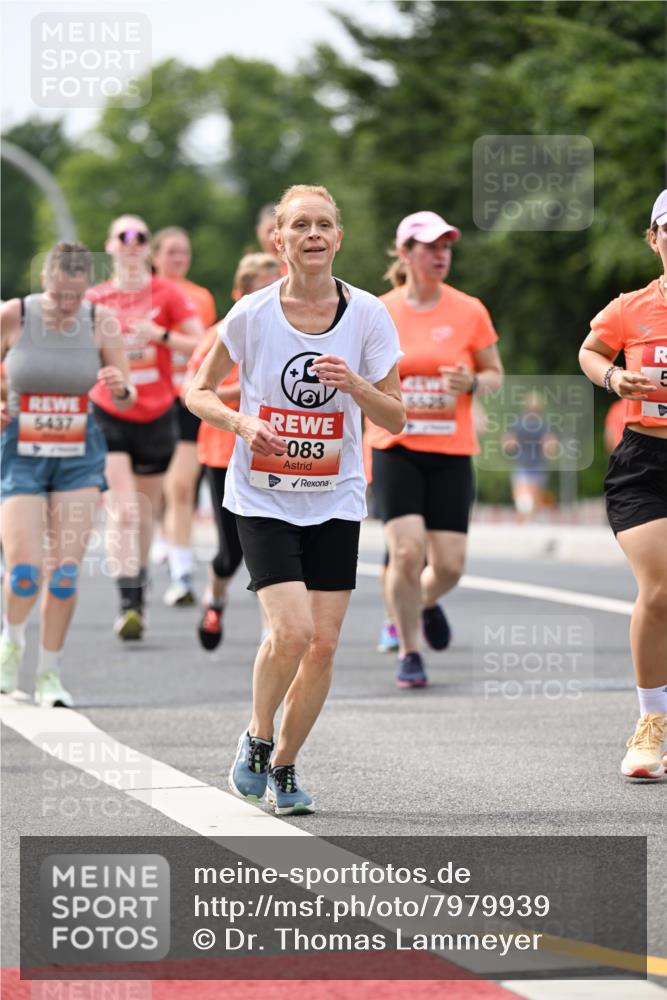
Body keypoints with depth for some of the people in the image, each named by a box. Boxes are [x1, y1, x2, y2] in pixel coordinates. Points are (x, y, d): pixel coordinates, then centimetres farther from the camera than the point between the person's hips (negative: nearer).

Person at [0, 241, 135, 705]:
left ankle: (50, 672, 11)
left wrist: (121, 390, -22)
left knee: (65, 572, -4)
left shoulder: (101, 322, -5)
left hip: (79, 458, 1)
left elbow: (127, 400, 2)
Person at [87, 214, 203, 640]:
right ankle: (128, 605, -19)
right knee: (123, 509, -16)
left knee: (145, 514, 12)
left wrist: (161, 334, -18)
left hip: (156, 417, 1)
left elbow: (202, 346, -5)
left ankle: (139, 596, 31)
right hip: (108, 415, -1)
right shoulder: (96, 299, 3)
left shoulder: (167, 294, 0)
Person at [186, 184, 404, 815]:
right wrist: (241, 423, -15)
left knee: (323, 644, -1)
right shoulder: (251, 314, -8)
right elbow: (198, 391, 4)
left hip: (335, 502, 2)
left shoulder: (367, 315, -4)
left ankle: (283, 766, 19)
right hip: (263, 499, -2)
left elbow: (395, 419, 0)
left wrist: (355, 385, -20)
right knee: (292, 630, -18)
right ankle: (256, 739, 8)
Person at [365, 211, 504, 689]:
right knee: (407, 551, -16)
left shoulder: (469, 312, 0)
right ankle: (409, 653, 2)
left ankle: (426, 601, 35)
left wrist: (473, 383, -12)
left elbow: (495, 374, 9)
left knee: (449, 564, -3)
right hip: (395, 449, -1)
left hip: (451, 452, 1)